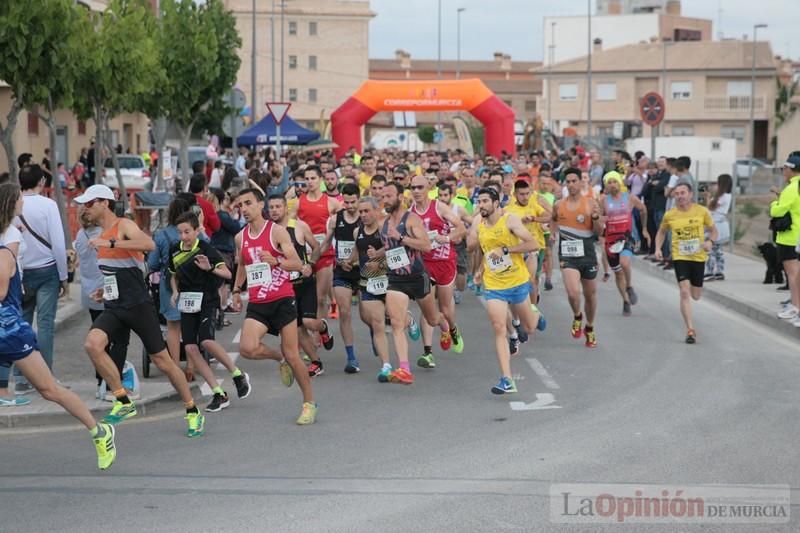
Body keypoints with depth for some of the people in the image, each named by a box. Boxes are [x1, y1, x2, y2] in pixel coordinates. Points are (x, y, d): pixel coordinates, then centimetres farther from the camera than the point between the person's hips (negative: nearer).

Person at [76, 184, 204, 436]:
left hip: (138, 306, -7)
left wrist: (110, 243, -34)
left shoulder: (125, 226, -10)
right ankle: (123, 402, -13)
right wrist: (106, 290, 15)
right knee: (92, 344, -21)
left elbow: (149, 244, -32)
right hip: (113, 307, 7)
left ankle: (193, 413, 17)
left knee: (162, 360, 1)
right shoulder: (103, 235, 15)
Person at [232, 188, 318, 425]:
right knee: (247, 348, -19)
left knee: (292, 355, -3)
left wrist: (276, 261, -26)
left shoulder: (277, 231, -6)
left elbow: (298, 264, -9)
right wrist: (237, 290, 20)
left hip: (282, 300, -4)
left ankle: (309, 403, 14)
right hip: (257, 303, 4)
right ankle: (280, 359, 13)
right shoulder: (240, 238, 10)